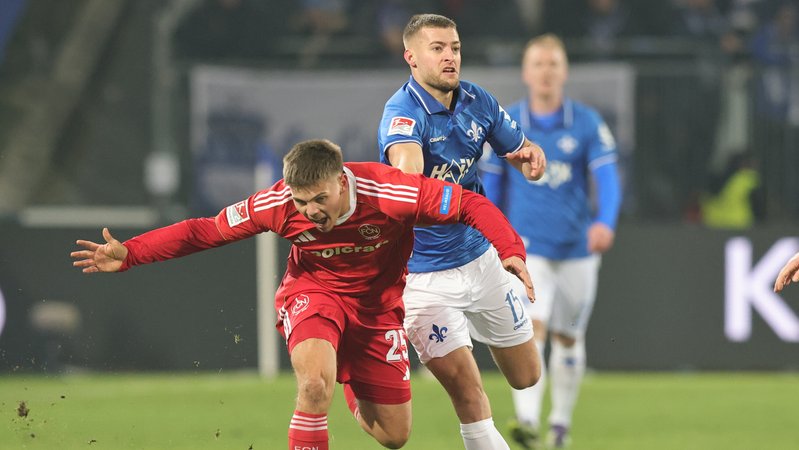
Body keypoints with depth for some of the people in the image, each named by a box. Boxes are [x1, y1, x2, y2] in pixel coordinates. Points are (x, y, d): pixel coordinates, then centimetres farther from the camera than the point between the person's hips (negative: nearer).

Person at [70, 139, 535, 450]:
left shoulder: (388, 192, -31)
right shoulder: (278, 204, -25)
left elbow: (471, 205, -23)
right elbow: (205, 230, -15)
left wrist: (511, 252, -40)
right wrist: (128, 254, -24)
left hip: (378, 304, 1)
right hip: (313, 291, -1)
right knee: (315, 384, -34)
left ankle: (355, 393, 44)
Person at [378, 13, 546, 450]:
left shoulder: (478, 101, -2)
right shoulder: (402, 113, -22)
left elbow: (522, 152, 12)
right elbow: (407, 177, -43)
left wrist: (531, 156, -14)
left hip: (481, 258, 6)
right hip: (425, 276, -6)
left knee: (526, 377, 16)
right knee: (467, 390, -13)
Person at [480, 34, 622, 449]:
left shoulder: (588, 123, -2)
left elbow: (607, 179, -9)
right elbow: (489, 187, 8)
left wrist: (605, 222, -28)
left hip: (577, 248, 1)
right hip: (526, 247, -1)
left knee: (568, 337, 13)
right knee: (530, 329, -21)